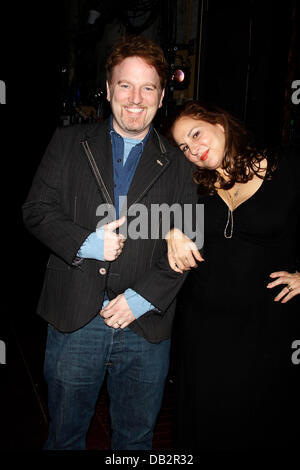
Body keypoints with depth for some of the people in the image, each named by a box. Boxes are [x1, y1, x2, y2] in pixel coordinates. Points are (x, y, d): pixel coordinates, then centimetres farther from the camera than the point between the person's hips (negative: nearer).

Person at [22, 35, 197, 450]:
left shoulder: (178, 164, 3)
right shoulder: (69, 143, 4)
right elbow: (36, 211, 0)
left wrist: (142, 298, -11)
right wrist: (86, 243, -16)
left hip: (146, 329, 1)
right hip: (73, 322, 0)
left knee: (136, 438, 19)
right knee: (64, 435, 18)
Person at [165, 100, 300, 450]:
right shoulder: (194, 184, 1)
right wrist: (173, 231, -10)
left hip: (270, 326, -2)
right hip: (203, 324, 3)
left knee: (267, 427, 16)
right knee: (204, 424, 18)